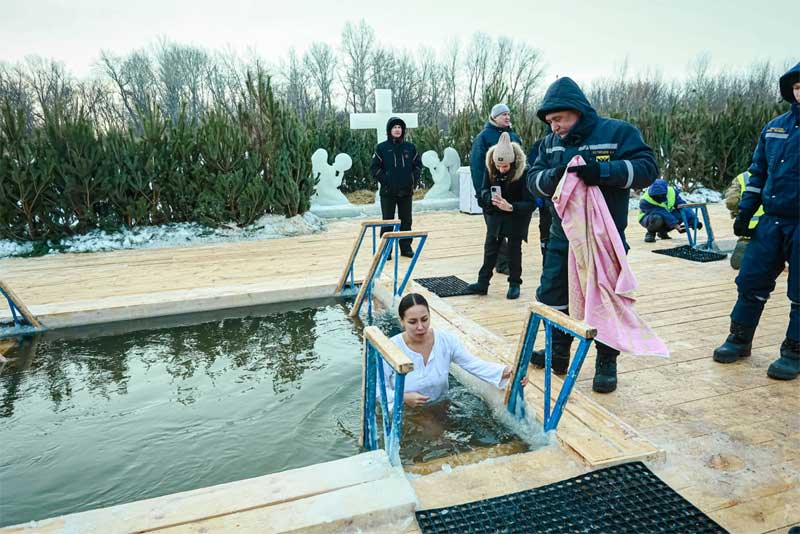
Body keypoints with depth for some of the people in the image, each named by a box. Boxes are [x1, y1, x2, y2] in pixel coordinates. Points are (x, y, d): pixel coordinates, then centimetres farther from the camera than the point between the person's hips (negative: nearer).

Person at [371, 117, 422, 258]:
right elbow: (375, 168, -2)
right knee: (387, 221, 3)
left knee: (406, 221, 9)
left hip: (406, 191, 3)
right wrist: (385, 181, -11)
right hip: (388, 192, -2)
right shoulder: (382, 148, -2)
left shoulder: (410, 147, 5)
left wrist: (414, 181, 0)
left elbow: (418, 165, 11)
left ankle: (406, 248, 20)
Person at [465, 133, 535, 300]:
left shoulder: (523, 173, -25)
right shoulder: (490, 170, -13)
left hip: (516, 217, -4)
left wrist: (511, 207, -39)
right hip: (495, 215, 4)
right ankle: (483, 283, 14)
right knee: (490, 248, 7)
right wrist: (490, 197, -26)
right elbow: (484, 190, -2)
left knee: (514, 250, 4)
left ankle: (514, 284, 19)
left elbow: (531, 203, -24)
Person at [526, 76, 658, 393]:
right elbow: (533, 180, 1)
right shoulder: (551, 142, 6)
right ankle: (559, 353, 31)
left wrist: (602, 171, -29)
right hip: (561, 239, 5)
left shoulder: (618, 132, -8)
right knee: (551, 297, 11)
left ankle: (607, 363, 24)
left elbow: (647, 168, -15)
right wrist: (554, 175, -22)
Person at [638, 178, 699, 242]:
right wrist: (675, 225, -40)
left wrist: (694, 221, -29)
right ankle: (650, 233, -7)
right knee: (657, 218, -40)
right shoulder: (645, 201, -32)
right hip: (647, 218, -6)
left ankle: (662, 231, 2)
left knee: (681, 214, -22)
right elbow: (663, 213, -36)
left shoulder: (671, 192, -18)